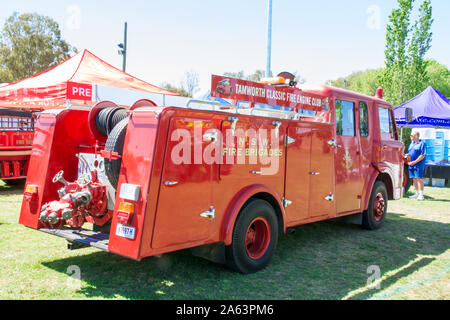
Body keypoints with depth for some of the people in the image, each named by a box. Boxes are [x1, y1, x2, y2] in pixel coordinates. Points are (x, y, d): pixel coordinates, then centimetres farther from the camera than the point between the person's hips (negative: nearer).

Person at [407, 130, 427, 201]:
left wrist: (414, 162, -16)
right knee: (414, 179, 10)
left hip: (419, 165, -7)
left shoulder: (422, 144, -6)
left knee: (418, 179, -10)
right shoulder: (411, 144, 18)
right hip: (411, 165, 7)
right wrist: (408, 161, 6)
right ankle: (416, 193, 20)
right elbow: (409, 153, 23)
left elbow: (422, 155, -13)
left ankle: (421, 195, -8)